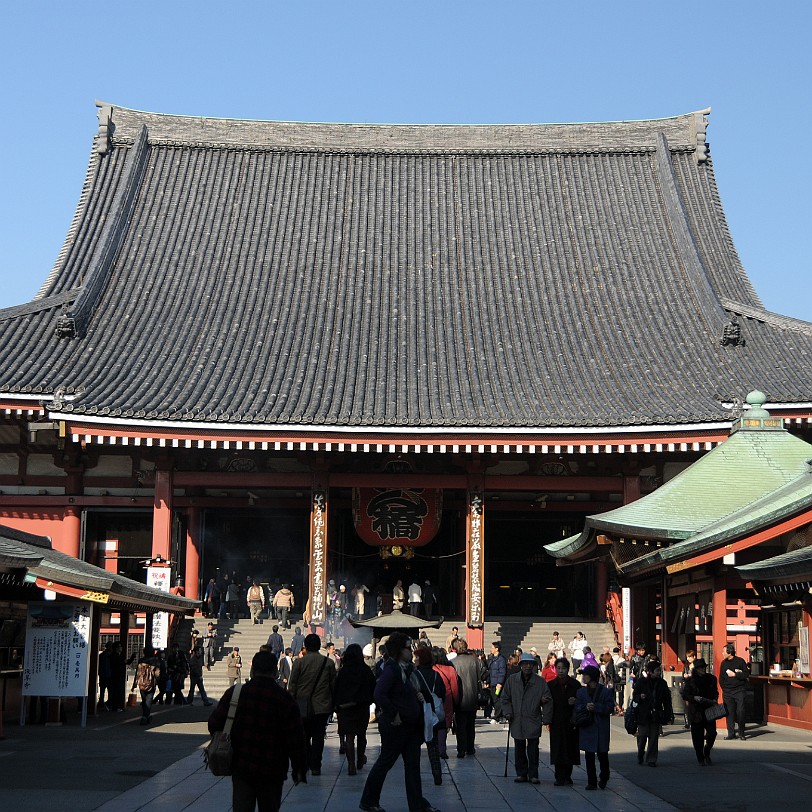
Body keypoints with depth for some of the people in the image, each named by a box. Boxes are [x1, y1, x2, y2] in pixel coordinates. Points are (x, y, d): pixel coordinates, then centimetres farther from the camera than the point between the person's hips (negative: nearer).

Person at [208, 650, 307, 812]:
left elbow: (214, 725, 0)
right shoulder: (285, 700, -8)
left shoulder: (234, 693, -3)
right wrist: (299, 769, 3)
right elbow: (295, 740, -7)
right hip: (272, 771, -1)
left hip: (241, 768, 1)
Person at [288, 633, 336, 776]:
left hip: (303, 707, -1)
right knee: (318, 737, 4)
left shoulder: (298, 663, -5)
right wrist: (333, 705, 13)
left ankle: (306, 763, 9)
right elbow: (334, 685, 4)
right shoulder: (329, 663, -1)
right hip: (322, 706, 1)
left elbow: (292, 686, -3)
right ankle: (315, 766, 1)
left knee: (304, 737, 13)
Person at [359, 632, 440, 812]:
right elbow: (379, 695, -29)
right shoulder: (391, 670, -19)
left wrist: (418, 695, 4)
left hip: (411, 725, 9)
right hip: (395, 726, -9)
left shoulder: (407, 669, 10)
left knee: (413, 764, 10)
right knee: (385, 762, 3)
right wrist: (393, 715, -23)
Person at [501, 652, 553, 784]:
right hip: (516, 721, 2)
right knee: (519, 749, 9)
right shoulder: (512, 680, 4)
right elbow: (505, 698, 12)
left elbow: (547, 701, 2)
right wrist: (508, 712, 1)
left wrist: (546, 718, -2)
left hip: (533, 722, -2)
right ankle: (521, 774, 17)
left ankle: (533, 774, 7)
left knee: (533, 749, -1)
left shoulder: (541, 682, -2)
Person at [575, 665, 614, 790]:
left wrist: (596, 707, -18)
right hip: (586, 728, 3)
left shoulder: (606, 691, -1)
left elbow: (610, 708, -8)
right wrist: (586, 707, -15)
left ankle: (603, 779, 24)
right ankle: (591, 782, 10)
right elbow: (577, 708, 4)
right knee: (589, 756, 3)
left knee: (602, 755, 2)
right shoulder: (581, 692, 11)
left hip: (601, 729, -3)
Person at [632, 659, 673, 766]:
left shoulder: (662, 683, 7)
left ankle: (651, 759, 7)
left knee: (654, 737, -1)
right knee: (642, 735, -1)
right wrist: (640, 697, -19)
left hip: (656, 714, 2)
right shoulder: (641, 681, 0)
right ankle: (640, 756, 23)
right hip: (643, 714, -2)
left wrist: (669, 716, 6)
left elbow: (667, 700, 10)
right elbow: (634, 696, 4)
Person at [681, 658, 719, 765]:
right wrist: (695, 698, -17)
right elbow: (684, 695, -2)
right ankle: (700, 759, 15)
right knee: (697, 736, 2)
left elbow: (715, 692, 19)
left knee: (712, 732, -7)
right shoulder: (690, 681, -3)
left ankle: (707, 754, 19)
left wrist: (715, 700, -1)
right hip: (695, 711, -2)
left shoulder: (711, 678, 7)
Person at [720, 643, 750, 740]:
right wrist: (724, 688, 7)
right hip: (727, 692, 3)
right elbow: (721, 678, 15)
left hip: (739, 691, -3)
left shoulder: (740, 661, -1)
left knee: (740, 712, -6)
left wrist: (735, 674, -10)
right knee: (729, 712, 0)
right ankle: (731, 733, 5)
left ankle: (741, 733, 4)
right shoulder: (724, 663, 10)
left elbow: (746, 674, -4)